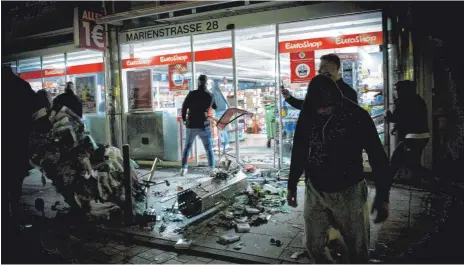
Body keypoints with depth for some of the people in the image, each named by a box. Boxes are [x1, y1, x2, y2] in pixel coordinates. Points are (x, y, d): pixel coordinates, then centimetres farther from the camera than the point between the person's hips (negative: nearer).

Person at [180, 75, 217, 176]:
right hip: (204, 126, 0)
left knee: (187, 147, 13)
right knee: (209, 148, 8)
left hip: (191, 125, 0)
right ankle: (212, 169, 3)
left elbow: (184, 107, -3)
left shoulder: (192, 94, -5)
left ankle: (183, 168, 10)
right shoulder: (210, 96, 0)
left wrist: (184, 119, 9)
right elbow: (216, 108, 15)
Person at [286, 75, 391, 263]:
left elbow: (377, 155, -10)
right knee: (313, 245, 12)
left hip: (349, 192, -2)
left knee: (358, 249, 4)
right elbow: (298, 153, 7)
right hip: (315, 191, 3)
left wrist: (382, 195, -11)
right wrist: (292, 186, 13)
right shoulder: (306, 117, -5)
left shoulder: (357, 116, -14)